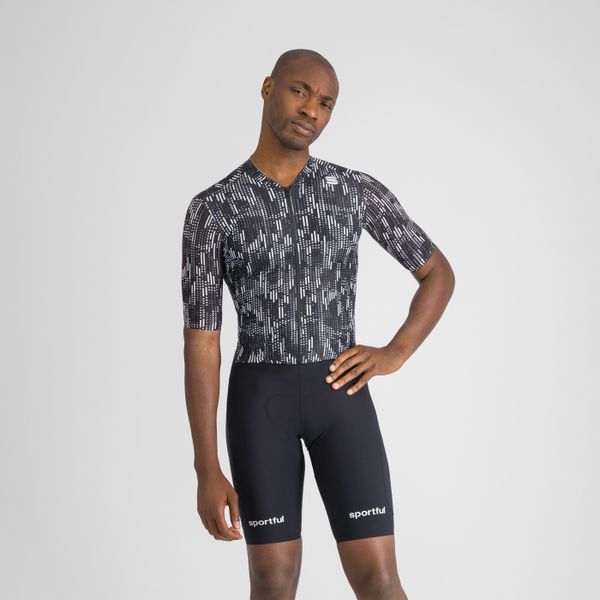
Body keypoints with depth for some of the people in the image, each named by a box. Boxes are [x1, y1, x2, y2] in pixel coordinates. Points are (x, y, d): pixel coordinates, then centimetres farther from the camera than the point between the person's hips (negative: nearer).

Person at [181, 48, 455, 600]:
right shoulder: (212, 209, -3)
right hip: (260, 400, -1)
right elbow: (200, 342, -5)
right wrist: (207, 470, -8)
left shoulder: (359, 190, 2)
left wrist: (396, 354, -4)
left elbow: (439, 272, 14)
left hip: (340, 394, 1)